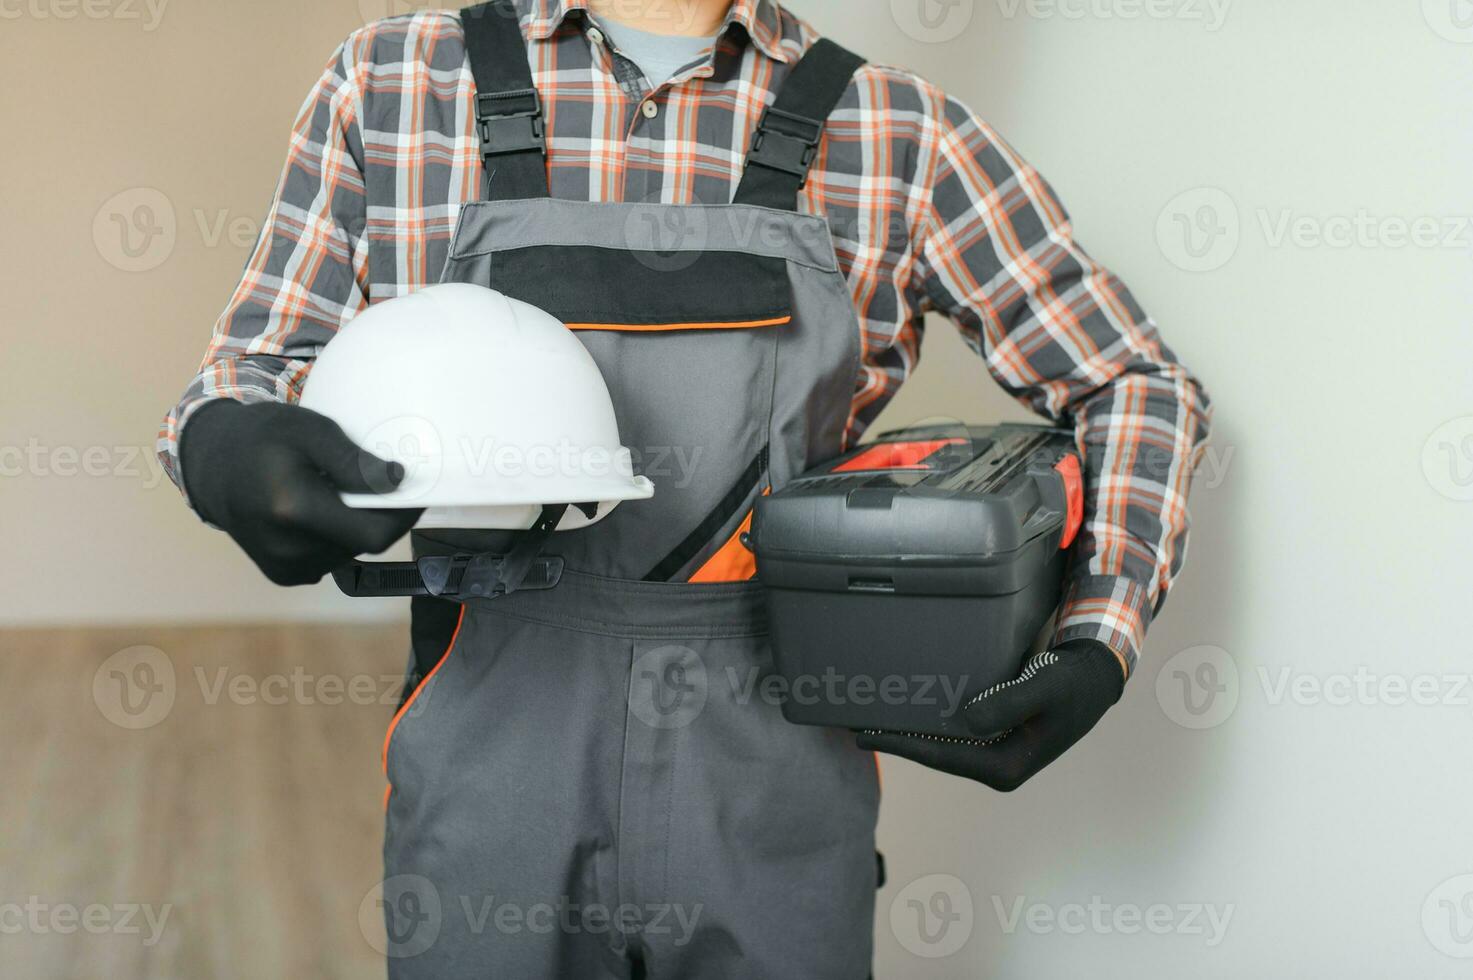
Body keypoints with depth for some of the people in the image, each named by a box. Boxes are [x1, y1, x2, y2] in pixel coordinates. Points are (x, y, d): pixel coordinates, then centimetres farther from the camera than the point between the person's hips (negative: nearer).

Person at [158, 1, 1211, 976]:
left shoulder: (898, 135, 1)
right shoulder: (391, 87, 2)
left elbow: (1141, 387, 8)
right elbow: (247, 369, 7)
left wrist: (1098, 650, -6)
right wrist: (225, 446, -18)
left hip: (776, 802, 1)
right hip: (491, 788, 0)